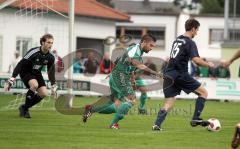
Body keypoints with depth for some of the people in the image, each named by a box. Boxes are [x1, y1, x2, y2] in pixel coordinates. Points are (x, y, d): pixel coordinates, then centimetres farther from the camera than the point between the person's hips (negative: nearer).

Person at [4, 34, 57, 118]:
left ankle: (24, 108, 8)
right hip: (25, 72, -6)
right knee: (34, 84, -34)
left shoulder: (50, 57, -11)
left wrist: (53, 86, 6)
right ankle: (25, 108, -17)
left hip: (36, 73, 6)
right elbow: (20, 65, -28)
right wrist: (11, 80, -32)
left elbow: (51, 71, 5)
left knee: (44, 93, -11)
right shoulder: (34, 52, -30)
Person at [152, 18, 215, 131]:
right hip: (180, 74, -7)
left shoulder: (177, 40, 18)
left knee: (168, 104, 7)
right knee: (203, 93, 5)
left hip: (169, 74, 7)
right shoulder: (190, 43, -7)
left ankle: (157, 124, -11)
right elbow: (196, 60, -20)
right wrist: (208, 64, -3)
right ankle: (195, 119, -2)